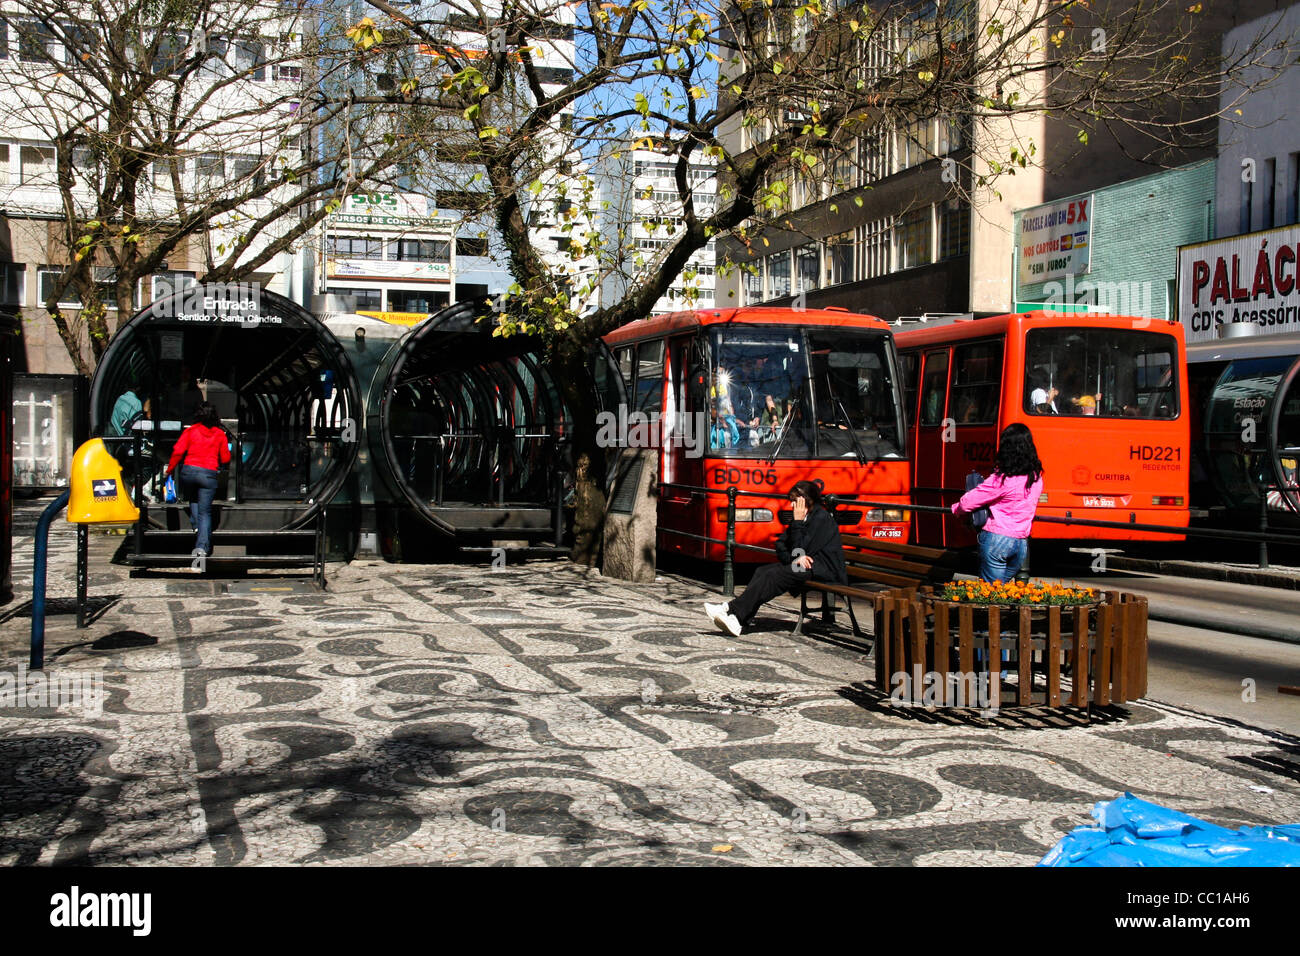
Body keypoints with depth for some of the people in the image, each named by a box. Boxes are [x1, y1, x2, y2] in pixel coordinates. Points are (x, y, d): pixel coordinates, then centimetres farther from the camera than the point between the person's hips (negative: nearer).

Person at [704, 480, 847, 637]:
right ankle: (737, 623, -27)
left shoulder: (822, 518, -13)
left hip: (825, 569, -9)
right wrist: (795, 558, -11)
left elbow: (799, 550, -16)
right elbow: (780, 546, 9)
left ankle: (734, 610, -30)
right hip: (809, 563, 9)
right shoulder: (805, 517, 15)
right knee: (762, 571, -11)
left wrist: (798, 522, -11)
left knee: (775, 575, -26)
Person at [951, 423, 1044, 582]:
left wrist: (956, 509, 11)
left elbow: (968, 502, -12)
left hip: (996, 540, -6)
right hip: (1021, 543, 6)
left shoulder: (1002, 479, -15)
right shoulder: (1036, 478, 5)